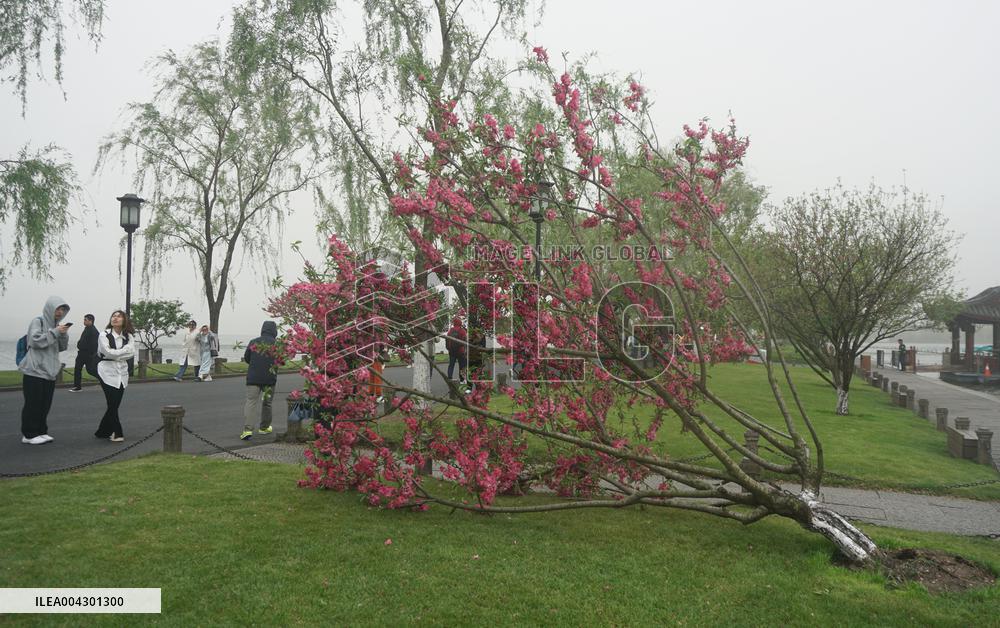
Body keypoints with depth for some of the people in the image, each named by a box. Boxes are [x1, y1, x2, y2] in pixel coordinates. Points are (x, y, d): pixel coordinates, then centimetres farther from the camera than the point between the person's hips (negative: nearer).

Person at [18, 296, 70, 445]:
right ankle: (28, 435, 2)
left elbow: (62, 347, 13)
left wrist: (63, 334, -4)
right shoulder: (38, 321, -5)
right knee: (33, 403, -4)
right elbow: (35, 341, -16)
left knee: (45, 404, 7)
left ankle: (41, 432, 15)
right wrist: (55, 332, -18)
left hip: (49, 371, 7)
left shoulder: (55, 324, 14)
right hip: (35, 371, -7)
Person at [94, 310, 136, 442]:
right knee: (113, 404, -6)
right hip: (108, 373, -4)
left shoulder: (128, 336, 7)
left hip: (122, 373, 4)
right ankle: (117, 433, 4)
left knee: (115, 405, 8)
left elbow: (132, 353, -6)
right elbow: (108, 352, -16)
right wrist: (125, 349, -8)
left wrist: (116, 355, -15)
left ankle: (102, 432, 23)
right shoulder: (104, 335, -4)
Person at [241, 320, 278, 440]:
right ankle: (264, 427, 26)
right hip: (269, 378, -1)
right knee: (267, 403, 14)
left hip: (253, 377, 1)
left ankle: (247, 429, -15)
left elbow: (246, 358, 12)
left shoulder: (253, 342, 2)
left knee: (250, 401, -2)